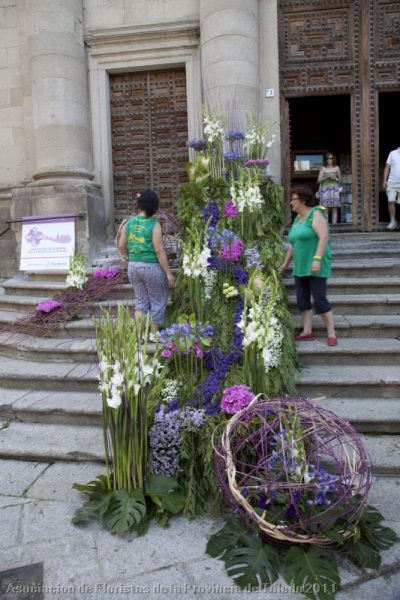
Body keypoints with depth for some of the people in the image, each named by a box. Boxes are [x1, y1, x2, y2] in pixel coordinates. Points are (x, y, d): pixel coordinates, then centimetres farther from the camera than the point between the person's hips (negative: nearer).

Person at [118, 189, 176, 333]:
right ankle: (154, 334, 21)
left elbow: (121, 246, 6)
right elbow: (159, 250, -17)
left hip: (133, 267, 5)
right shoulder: (154, 224, -14)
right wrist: (169, 273, -12)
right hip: (152, 267, -5)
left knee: (141, 301, 17)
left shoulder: (129, 222, 1)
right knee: (158, 301, 13)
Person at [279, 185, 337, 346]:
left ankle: (331, 333, 0)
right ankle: (307, 332, 9)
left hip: (316, 266, -8)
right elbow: (293, 244, 20)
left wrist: (317, 259, -32)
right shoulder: (298, 219, 14)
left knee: (319, 300, -11)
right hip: (301, 266, 8)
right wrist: (285, 264, 22)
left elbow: (324, 237, -23)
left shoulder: (316, 214, -12)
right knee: (302, 300, 3)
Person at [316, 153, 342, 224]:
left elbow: (340, 179, 17)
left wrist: (335, 178, -3)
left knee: (335, 208, -5)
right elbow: (319, 180, 3)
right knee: (325, 208, -10)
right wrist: (327, 177, -9)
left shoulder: (336, 168, 11)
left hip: (335, 189, 1)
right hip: (325, 189, -1)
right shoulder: (323, 168, 8)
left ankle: (334, 223, -6)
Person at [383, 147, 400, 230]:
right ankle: (393, 222, 6)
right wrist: (385, 180, -2)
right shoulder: (393, 153, 6)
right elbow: (387, 168, 6)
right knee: (391, 201, -4)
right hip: (392, 182, 0)